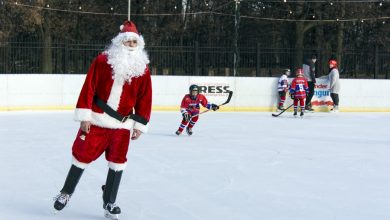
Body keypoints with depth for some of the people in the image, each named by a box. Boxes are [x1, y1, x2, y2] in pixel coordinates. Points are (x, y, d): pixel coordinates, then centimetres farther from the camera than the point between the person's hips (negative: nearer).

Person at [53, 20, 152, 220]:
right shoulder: (102, 60, -7)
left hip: (122, 124, 2)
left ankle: (109, 202, 17)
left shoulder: (142, 68, 1)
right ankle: (66, 193, 23)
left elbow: (144, 98, 4)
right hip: (96, 119, -2)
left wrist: (140, 125, 2)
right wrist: (84, 116, -12)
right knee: (82, 155, 4)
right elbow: (89, 88, -8)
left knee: (117, 161, 2)